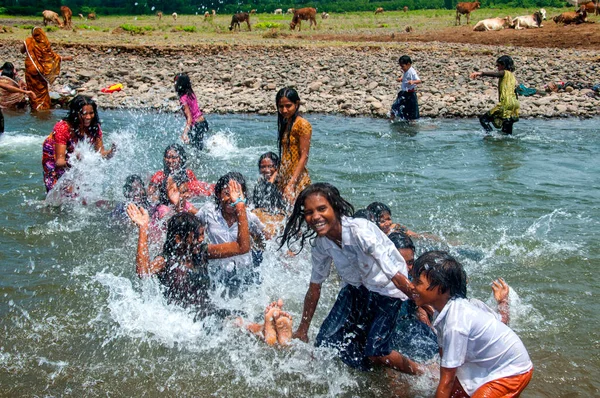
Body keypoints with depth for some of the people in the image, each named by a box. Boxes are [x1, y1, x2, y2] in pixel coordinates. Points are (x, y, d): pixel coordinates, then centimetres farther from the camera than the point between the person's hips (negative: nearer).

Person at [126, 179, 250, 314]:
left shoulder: (202, 252, 8)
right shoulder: (165, 261, -6)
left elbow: (242, 247, 4)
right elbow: (143, 272, -29)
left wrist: (240, 206, -1)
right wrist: (143, 229, -28)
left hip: (210, 314, 5)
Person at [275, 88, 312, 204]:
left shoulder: (302, 124, -9)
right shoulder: (285, 124, 16)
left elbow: (304, 157, -13)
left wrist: (291, 184, -18)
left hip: (297, 180, -8)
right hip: (283, 179, 8)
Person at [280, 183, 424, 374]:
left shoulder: (360, 231, -33)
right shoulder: (321, 243, -12)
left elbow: (397, 277, -33)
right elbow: (314, 288, 3)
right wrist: (302, 331, 10)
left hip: (386, 290, -6)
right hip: (355, 289, 6)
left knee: (374, 354, -15)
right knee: (326, 343, -2)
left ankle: (419, 372, 13)